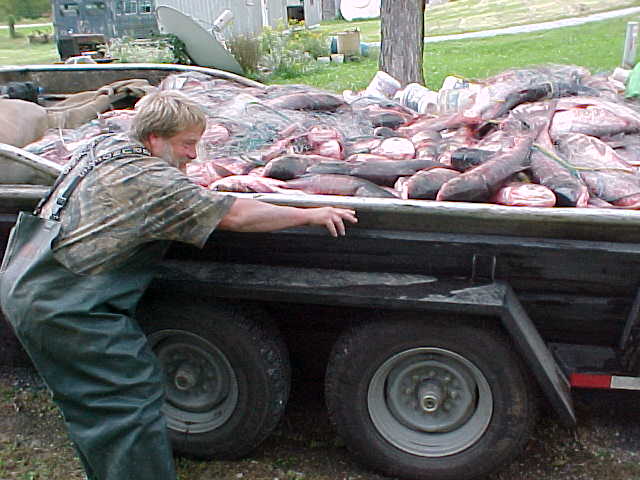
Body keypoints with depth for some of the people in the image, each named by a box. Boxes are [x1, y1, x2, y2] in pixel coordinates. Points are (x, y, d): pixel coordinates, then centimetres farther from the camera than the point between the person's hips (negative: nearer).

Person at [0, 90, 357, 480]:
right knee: (135, 397, -3)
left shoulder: (104, 144, 9)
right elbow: (234, 216, -21)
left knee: (90, 401, 20)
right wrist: (310, 215, -12)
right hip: (64, 309, -10)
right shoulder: (152, 180, -19)